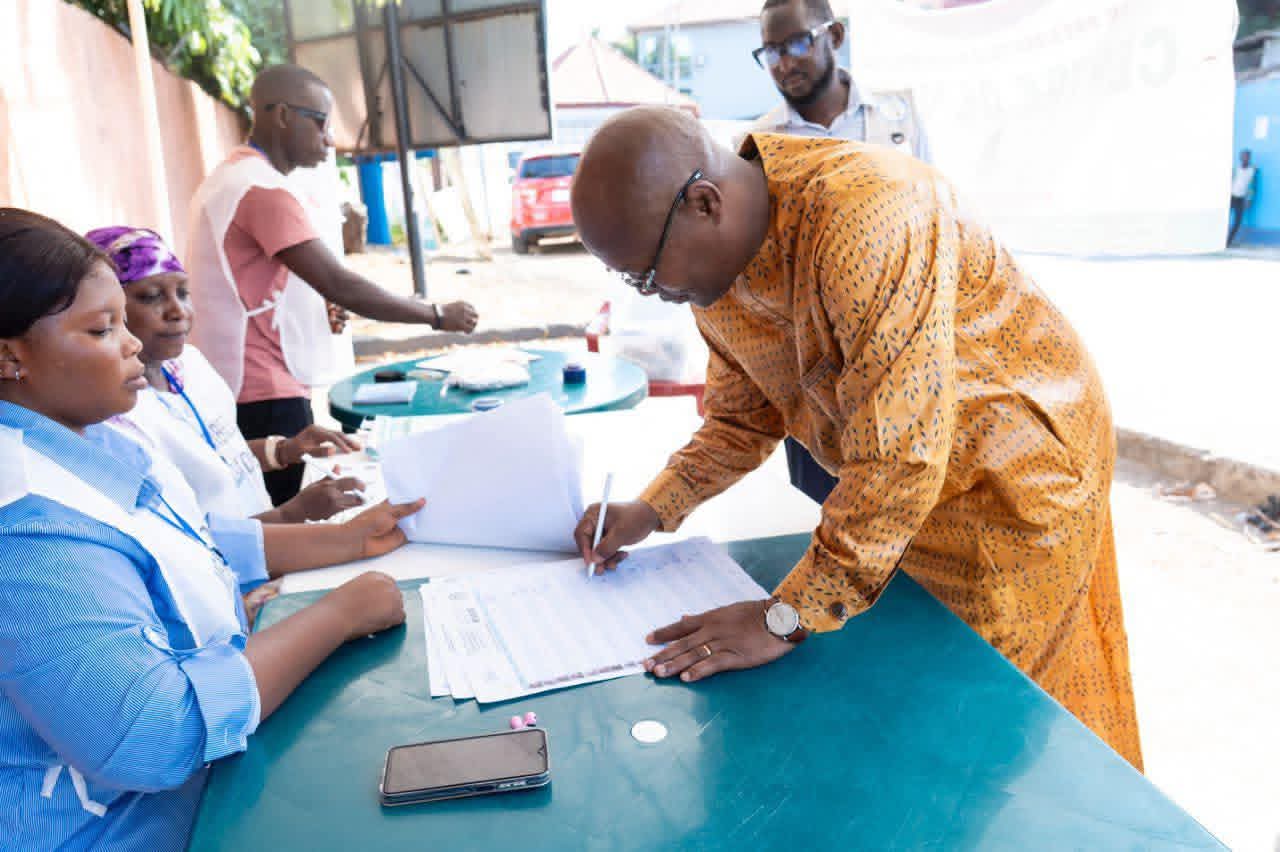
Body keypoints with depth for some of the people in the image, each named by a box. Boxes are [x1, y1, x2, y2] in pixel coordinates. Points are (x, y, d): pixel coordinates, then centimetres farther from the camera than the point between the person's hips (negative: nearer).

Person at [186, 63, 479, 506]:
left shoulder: (230, 179, 17)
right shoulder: (265, 190, -17)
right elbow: (338, 285, -22)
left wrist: (315, 312, 7)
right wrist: (437, 315, -13)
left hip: (237, 389, 10)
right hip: (266, 398, -10)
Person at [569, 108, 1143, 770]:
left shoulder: (868, 211, -35)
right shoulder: (715, 269, -7)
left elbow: (900, 451, -37)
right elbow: (744, 417, 8)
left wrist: (788, 617, -31)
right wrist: (654, 509, -5)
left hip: (1018, 465, -6)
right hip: (895, 492, 7)